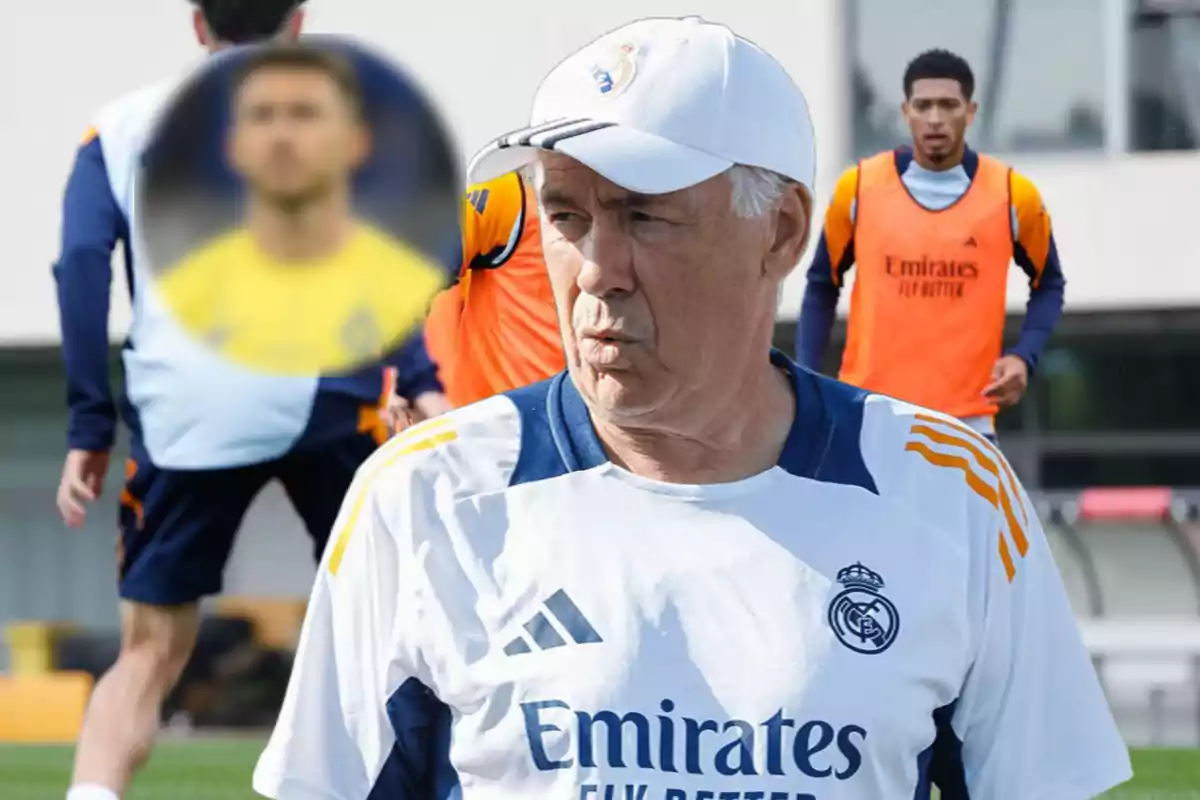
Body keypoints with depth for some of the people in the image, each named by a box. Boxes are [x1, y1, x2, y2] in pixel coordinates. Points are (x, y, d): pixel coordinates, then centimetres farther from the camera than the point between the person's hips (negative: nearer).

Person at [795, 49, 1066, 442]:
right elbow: (822, 285, 11)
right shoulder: (858, 187, -1)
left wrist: (1023, 357, -4)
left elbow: (1048, 283, 13)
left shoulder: (1012, 194, -1)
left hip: (966, 421, 0)